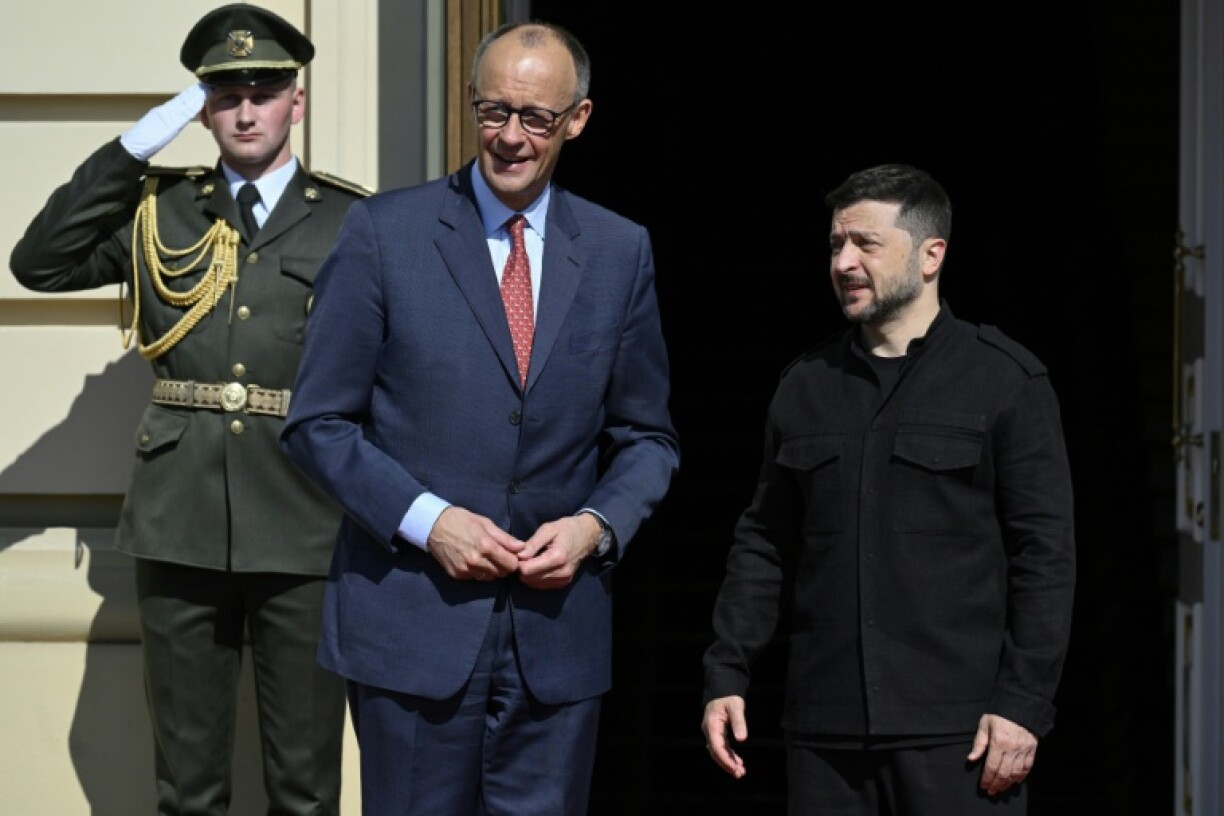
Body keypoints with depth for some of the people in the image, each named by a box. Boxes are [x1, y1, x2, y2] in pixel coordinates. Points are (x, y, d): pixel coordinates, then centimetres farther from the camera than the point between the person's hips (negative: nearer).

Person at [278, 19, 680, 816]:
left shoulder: (621, 250, 7)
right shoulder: (384, 232, -2)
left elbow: (647, 436, 13)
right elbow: (319, 422, -2)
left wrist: (596, 526, -6)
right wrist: (425, 520, -13)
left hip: (560, 624, 2)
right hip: (412, 620, -2)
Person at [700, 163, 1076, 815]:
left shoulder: (1006, 381, -1)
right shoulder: (805, 384, 13)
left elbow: (1045, 553, -5)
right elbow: (764, 542, 14)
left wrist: (1023, 704, -11)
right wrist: (725, 675, 5)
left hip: (955, 732, -4)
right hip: (824, 730, 4)